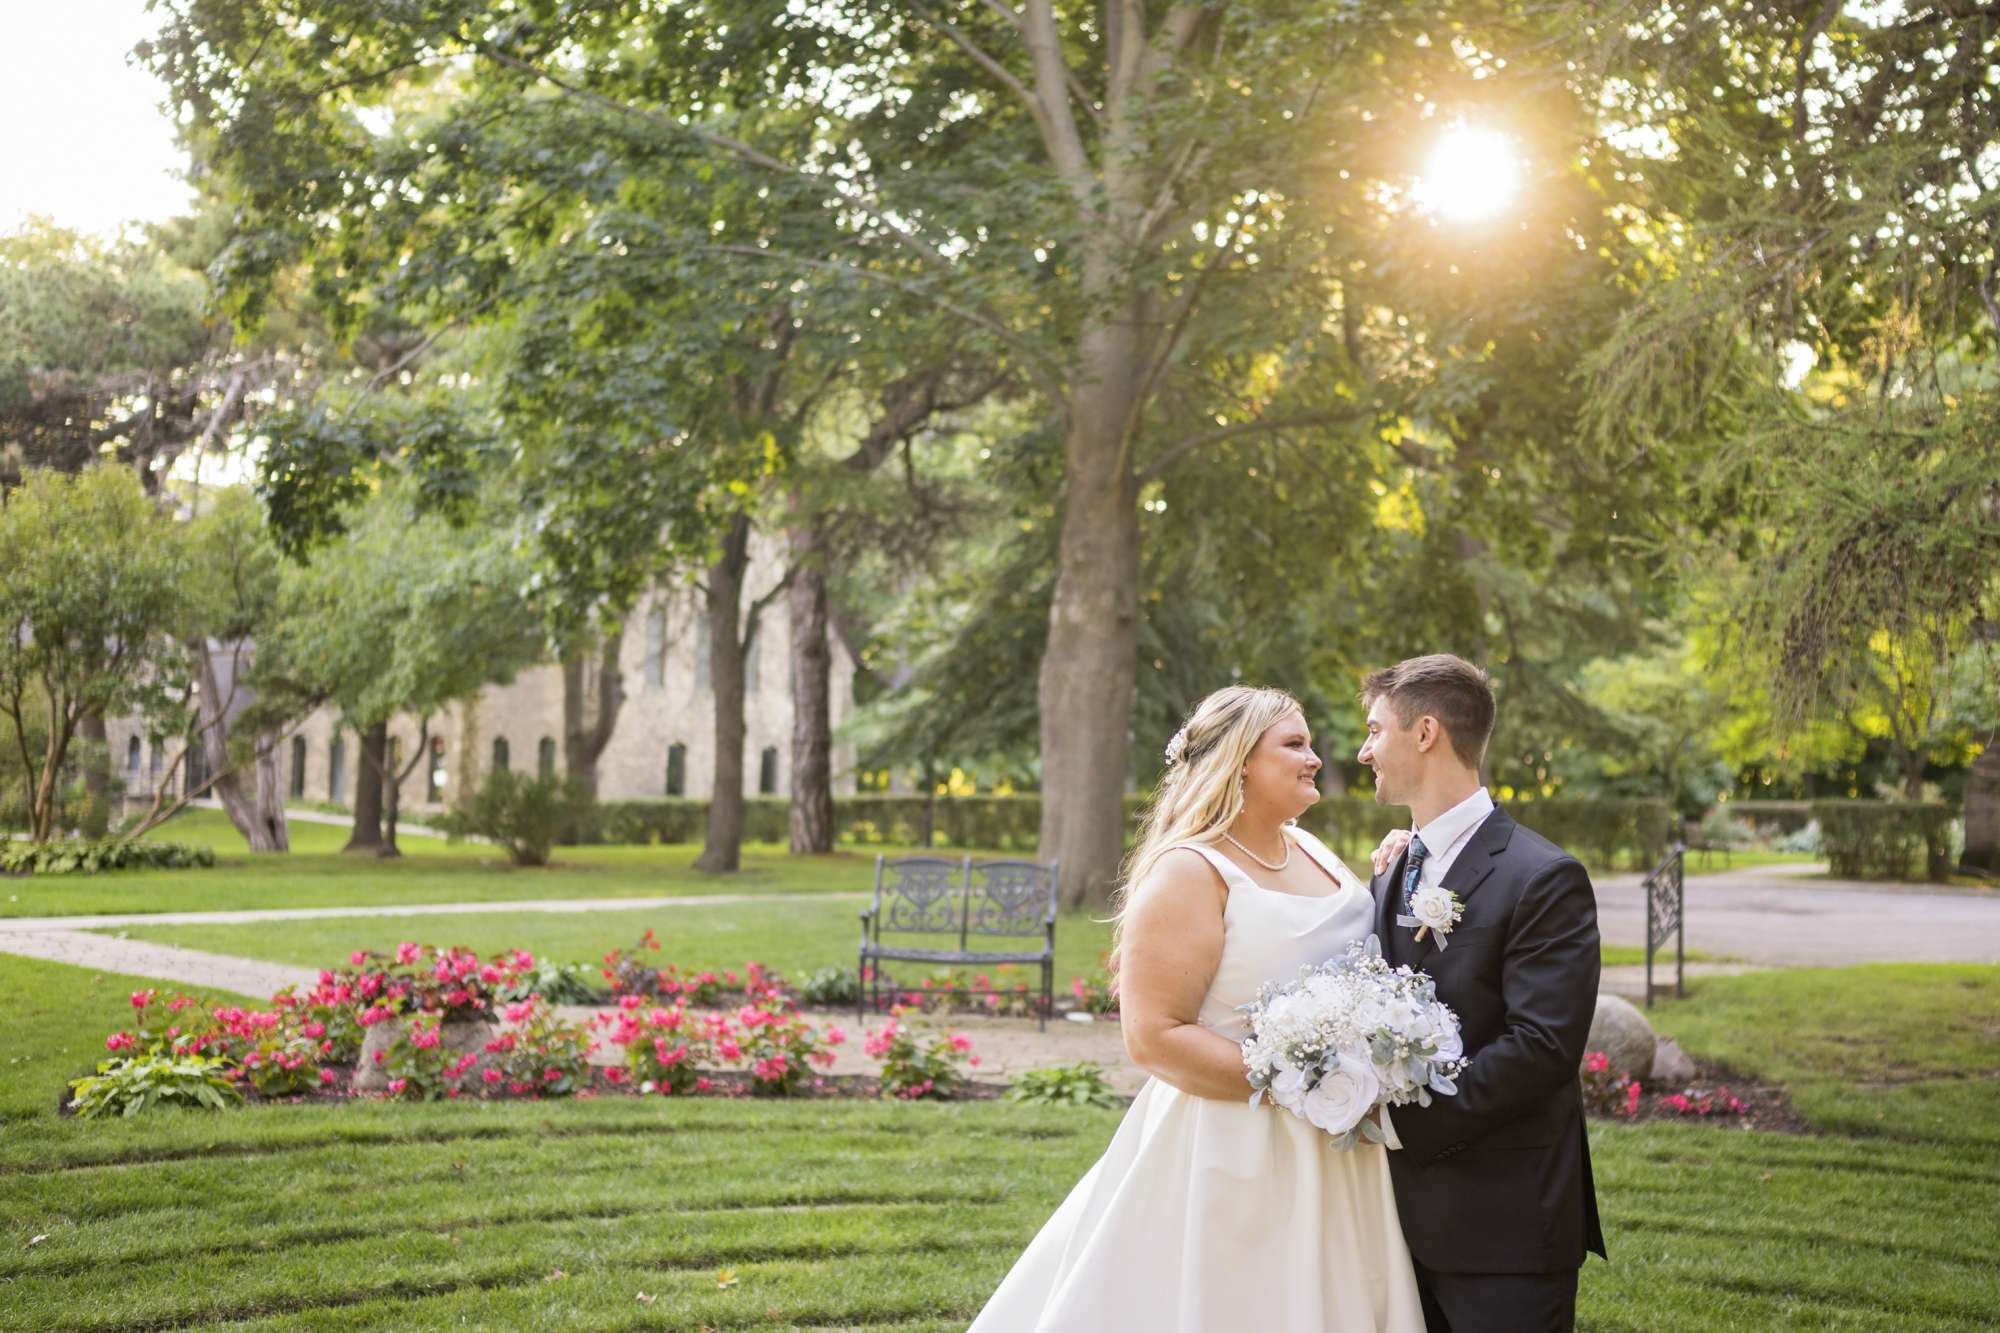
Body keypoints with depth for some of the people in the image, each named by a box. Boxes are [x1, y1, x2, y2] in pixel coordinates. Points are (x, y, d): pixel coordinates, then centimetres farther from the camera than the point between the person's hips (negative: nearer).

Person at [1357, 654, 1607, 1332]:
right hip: (1410, 1216, 7)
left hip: (1504, 1228, -7)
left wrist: (1403, 1119, -20)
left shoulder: (1543, 878, -13)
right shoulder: (1389, 876, 13)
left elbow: (1541, 1048, -20)